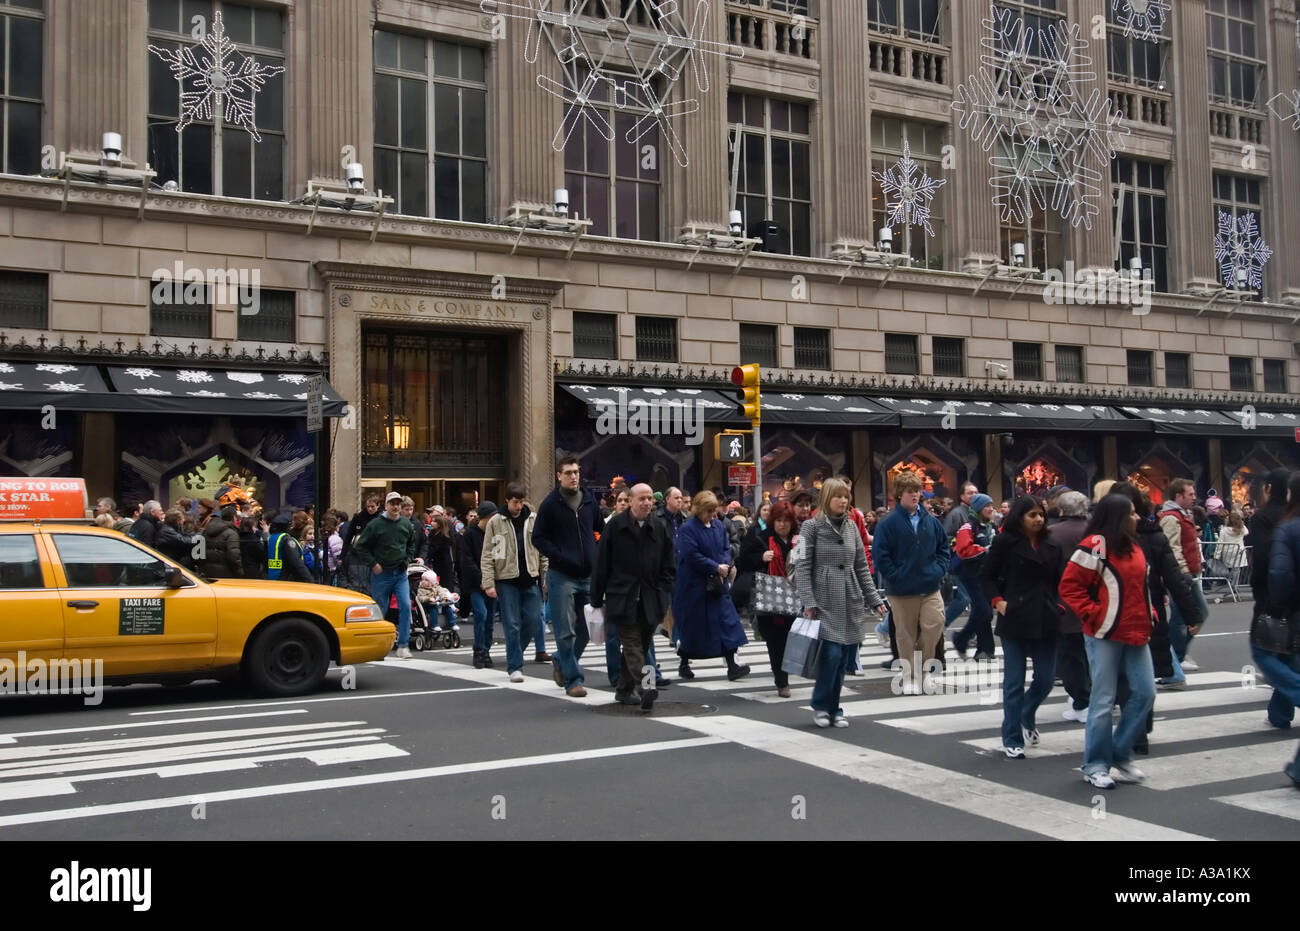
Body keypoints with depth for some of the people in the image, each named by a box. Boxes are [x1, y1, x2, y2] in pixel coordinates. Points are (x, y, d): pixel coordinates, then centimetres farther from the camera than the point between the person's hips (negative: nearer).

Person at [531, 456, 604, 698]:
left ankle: (562, 662, 33)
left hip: (588, 575, 5)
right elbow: (538, 538, -4)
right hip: (561, 576, -5)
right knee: (566, 631, -3)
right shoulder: (550, 504, -4)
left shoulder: (589, 500, 9)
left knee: (586, 629, 10)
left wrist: (596, 556, 7)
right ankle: (572, 680, 4)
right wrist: (560, 557, -14)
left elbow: (601, 529, 20)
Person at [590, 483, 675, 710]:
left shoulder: (659, 528, 7)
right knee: (632, 644, -12)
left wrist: (664, 594, 1)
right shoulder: (614, 526, -2)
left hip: (650, 601, 4)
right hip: (622, 599, -4)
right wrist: (597, 599, 0)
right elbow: (601, 565, 0)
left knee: (641, 645, 9)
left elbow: (668, 566, 12)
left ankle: (624, 690, 22)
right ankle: (644, 686, -24)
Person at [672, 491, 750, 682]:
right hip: (693, 585, -6)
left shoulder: (719, 526, 8)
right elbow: (692, 556, -18)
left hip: (717, 584, 6)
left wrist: (726, 566, -10)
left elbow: (727, 548, 11)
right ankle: (684, 664, 21)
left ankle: (732, 666, -3)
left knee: (727, 619, -3)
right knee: (691, 624, 4)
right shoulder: (687, 529, -12)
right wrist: (716, 567, -17)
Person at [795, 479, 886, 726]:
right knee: (832, 654, -14)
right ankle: (821, 706, 5)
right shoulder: (812, 526, -2)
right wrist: (808, 602, -15)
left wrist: (874, 599, 11)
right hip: (825, 603, -5)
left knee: (845, 658, 3)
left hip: (851, 603, 5)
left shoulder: (851, 526, 12)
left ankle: (833, 707, 17)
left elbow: (861, 566, 16)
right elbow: (802, 566, -7)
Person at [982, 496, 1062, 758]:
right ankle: (1012, 740, 9)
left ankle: (1027, 716, 38)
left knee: (1046, 678, 8)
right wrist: (997, 600, -11)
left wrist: (1060, 605, 2)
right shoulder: (1005, 542, -2)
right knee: (1014, 682, -1)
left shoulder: (1051, 546, 10)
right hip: (1015, 619, -4)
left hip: (1045, 620, 4)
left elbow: (1057, 581, 17)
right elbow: (987, 576, 1)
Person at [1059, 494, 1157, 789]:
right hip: (1105, 634, -7)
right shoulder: (1095, 545, -12)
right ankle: (1095, 766, 12)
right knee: (1103, 701, -1)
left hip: (1135, 633, 8)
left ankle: (1121, 754, 20)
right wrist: (1093, 614, -16)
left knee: (1145, 692, 5)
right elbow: (1069, 587, -13)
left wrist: (1149, 613, 11)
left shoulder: (1133, 547, 12)